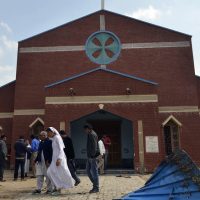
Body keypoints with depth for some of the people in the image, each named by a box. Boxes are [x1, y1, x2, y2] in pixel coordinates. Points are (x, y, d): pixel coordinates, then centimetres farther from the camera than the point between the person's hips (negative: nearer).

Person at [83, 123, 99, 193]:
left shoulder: (92, 134, -14)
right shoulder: (90, 135, 17)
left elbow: (94, 146, -21)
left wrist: (93, 155, -21)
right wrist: (89, 155, 15)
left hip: (93, 156, -10)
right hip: (89, 156, 10)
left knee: (94, 171, -3)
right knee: (88, 170, 13)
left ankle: (96, 188, 6)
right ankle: (95, 184, 21)